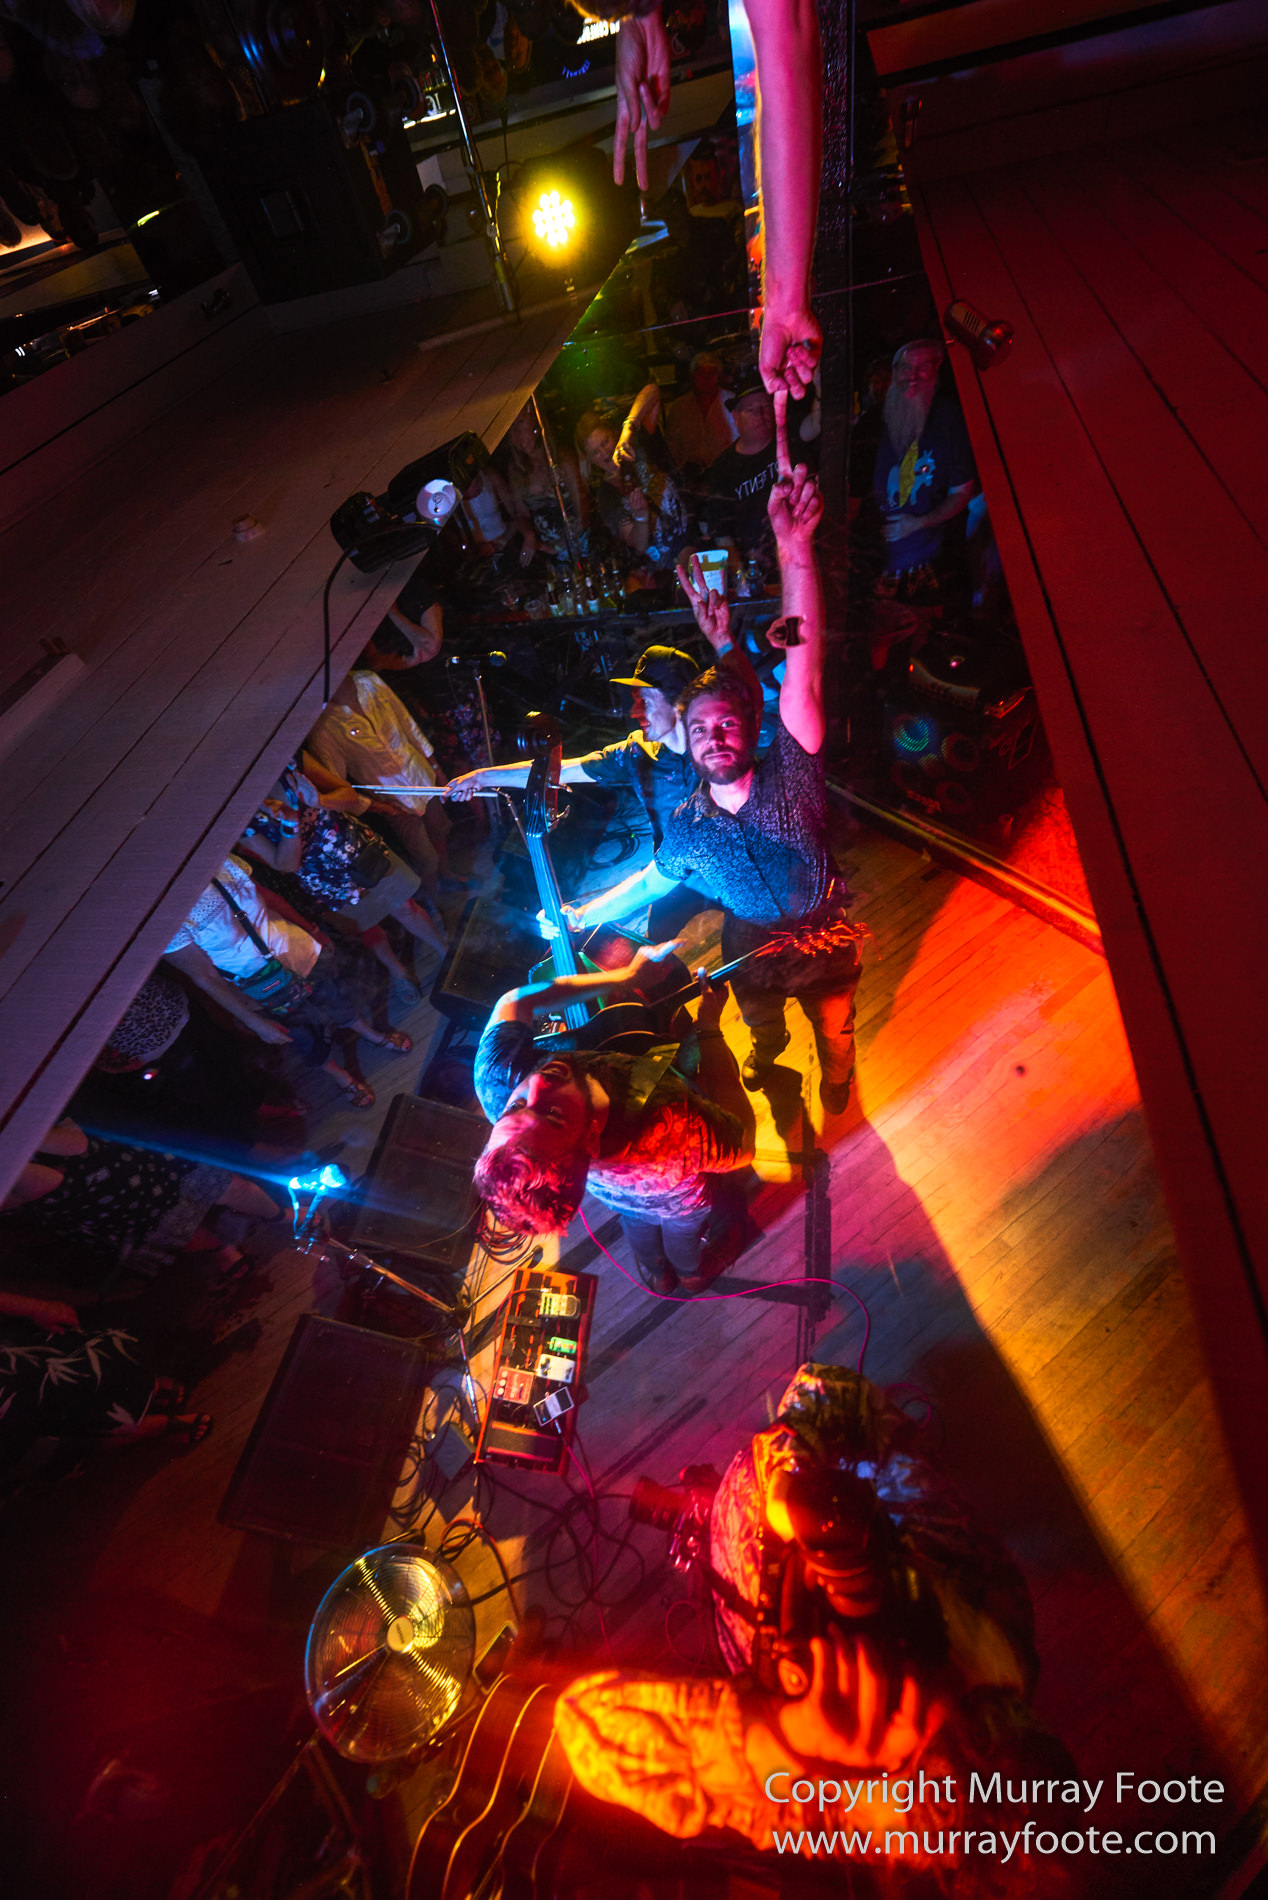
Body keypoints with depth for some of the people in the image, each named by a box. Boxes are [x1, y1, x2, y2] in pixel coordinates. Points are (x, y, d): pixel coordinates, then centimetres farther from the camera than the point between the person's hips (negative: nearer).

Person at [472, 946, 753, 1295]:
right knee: (683, 1232, 36)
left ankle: (657, 1276, 73)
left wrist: (624, 976, -24)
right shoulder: (674, 1135, -55)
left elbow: (514, 1001, -24)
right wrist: (709, 1027, -29)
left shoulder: (498, 1086, -43)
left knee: (637, 1225, 40)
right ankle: (691, 1273, 72)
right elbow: (743, 1146, -32)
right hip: (682, 1201, -3)